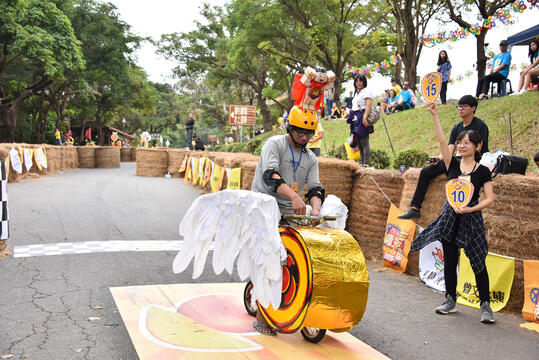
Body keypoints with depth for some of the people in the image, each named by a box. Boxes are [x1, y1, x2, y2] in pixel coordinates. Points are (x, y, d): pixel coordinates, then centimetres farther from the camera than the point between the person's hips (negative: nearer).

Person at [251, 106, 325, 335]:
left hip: (289, 213, 6)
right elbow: (270, 174, -24)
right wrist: (294, 196, -39)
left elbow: (315, 187, 3)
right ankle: (261, 317, -4)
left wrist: (315, 209, -20)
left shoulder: (310, 159, 13)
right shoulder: (274, 144, -7)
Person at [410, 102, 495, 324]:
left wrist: (469, 209, -18)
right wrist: (434, 115, -19)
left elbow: (489, 199, -4)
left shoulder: (483, 171, -2)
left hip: (471, 219, -3)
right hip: (450, 218, 3)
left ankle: (485, 306, 10)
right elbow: (442, 141, -9)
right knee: (449, 262, 10)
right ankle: (450, 301, 23)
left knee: (478, 264, -1)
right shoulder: (453, 164, 3)